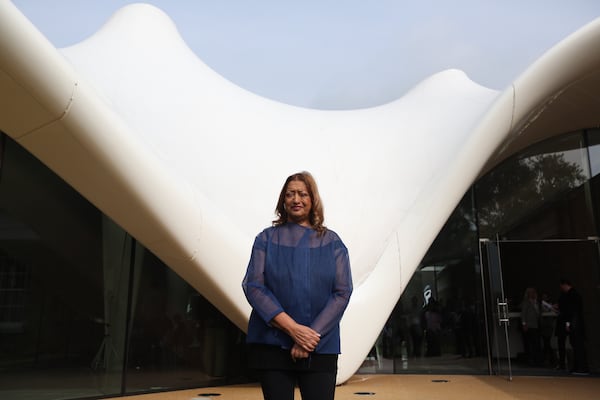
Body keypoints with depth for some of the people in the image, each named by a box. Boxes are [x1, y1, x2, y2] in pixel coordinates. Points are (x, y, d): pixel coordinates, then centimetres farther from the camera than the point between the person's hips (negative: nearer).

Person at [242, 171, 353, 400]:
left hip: (320, 348, 0)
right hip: (271, 346, 0)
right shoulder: (267, 239, 5)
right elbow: (253, 287, -4)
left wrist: (311, 335, -11)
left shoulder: (332, 242, 6)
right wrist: (293, 328, -14)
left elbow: (342, 292, 0)